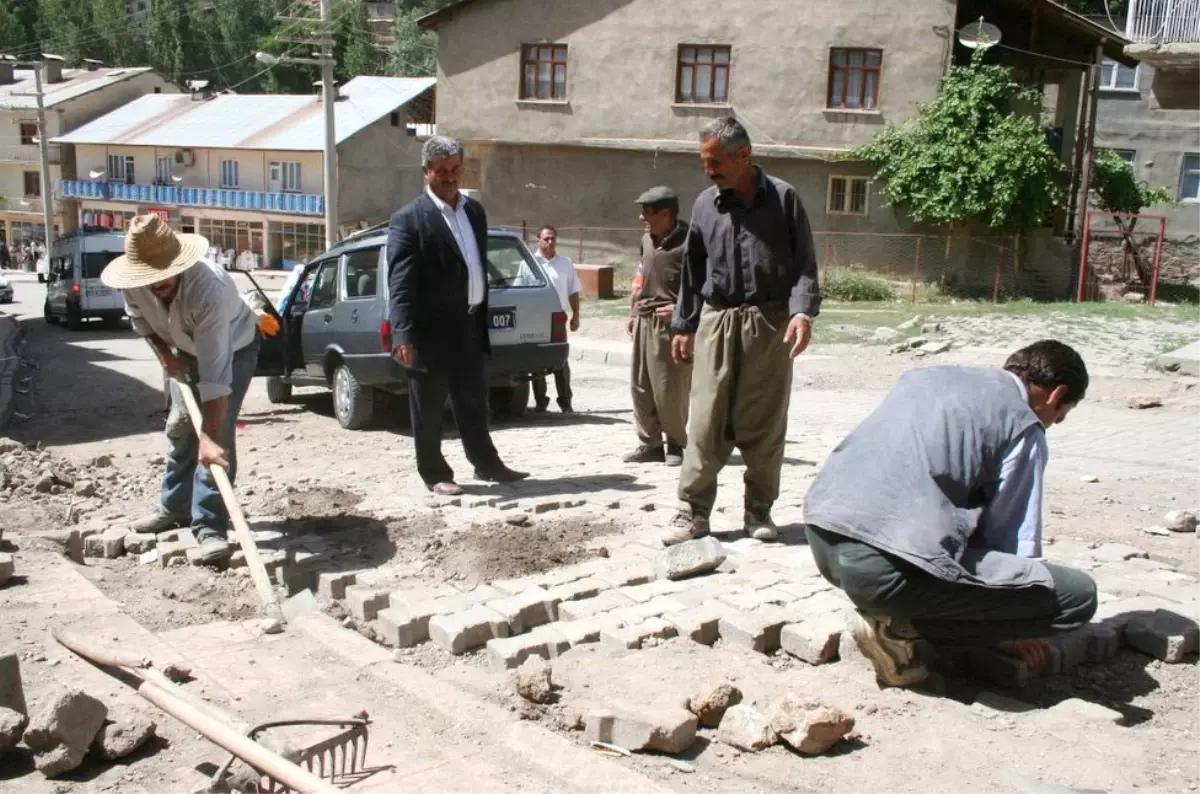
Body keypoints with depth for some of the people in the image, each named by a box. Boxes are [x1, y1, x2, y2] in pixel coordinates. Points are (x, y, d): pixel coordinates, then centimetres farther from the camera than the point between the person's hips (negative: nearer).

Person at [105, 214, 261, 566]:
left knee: (217, 434, -19)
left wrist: (209, 437, -49)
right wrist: (164, 354, -12)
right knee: (180, 428, 13)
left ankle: (210, 528, -17)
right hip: (187, 350, 6)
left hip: (234, 348, -6)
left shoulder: (207, 290, -44)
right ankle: (175, 508, 31)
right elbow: (139, 317, 0)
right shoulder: (133, 281, -27)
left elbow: (215, 372, -47)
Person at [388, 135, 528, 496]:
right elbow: (400, 282, -17)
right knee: (428, 409, 6)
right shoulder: (409, 219, -11)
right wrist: (403, 335, -25)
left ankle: (487, 464, 28)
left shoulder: (475, 210, 11)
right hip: (431, 329, -6)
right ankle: (434, 474, 18)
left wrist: (482, 317, 14)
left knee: (473, 403, 17)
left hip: (468, 325, 7)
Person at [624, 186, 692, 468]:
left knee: (670, 391, -5)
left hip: (672, 324, -8)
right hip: (644, 322, 8)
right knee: (640, 386, 8)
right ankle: (650, 443, 17)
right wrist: (633, 313, 19)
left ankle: (676, 443, 13)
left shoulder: (688, 243, -12)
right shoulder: (647, 241, 15)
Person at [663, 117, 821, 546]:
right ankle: (693, 509, 5)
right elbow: (693, 270, 15)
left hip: (770, 323, -2)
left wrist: (803, 311, -15)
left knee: (765, 424, 5)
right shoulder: (705, 205, 9)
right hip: (717, 321, 2)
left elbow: (804, 265, -1)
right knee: (705, 421, -2)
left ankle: (759, 509, 17)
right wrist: (683, 325, 14)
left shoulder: (783, 198, 0)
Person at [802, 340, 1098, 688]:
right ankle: (902, 626, -2)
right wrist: (1018, 628, 28)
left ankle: (892, 612, 13)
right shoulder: (1023, 427, 5)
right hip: (886, 566, -8)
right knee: (1078, 595, -1)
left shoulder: (927, 376, 25)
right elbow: (1015, 538, 9)